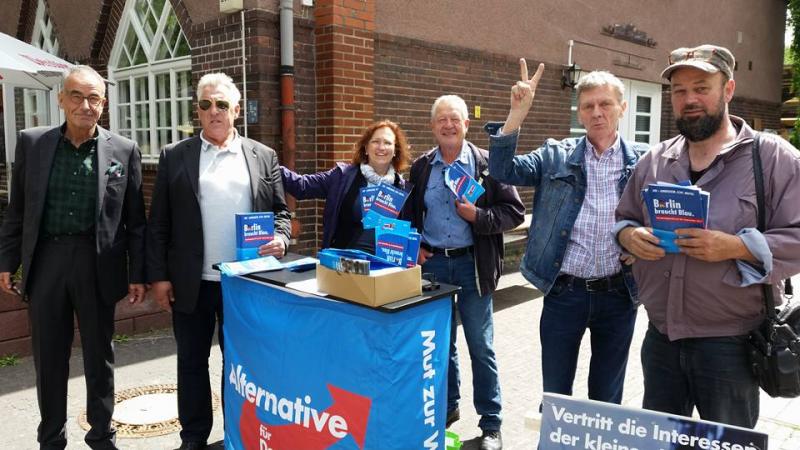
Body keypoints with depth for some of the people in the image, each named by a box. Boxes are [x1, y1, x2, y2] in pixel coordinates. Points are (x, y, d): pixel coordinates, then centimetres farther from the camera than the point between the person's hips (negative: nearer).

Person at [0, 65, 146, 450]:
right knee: (48, 357, 12)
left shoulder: (124, 150, -1)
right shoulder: (31, 143, 3)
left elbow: (135, 219, 1)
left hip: (98, 263, -1)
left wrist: (138, 274, -1)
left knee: (99, 356, 11)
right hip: (45, 260, 2)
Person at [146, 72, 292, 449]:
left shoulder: (263, 157, 6)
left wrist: (280, 238, -12)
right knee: (192, 362, 11)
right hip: (191, 283, 0)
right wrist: (158, 276, -2)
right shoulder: (174, 156, 3)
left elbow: (280, 211, 9)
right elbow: (158, 223, 2)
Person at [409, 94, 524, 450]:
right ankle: (447, 407, 34)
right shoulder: (420, 167, 6)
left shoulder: (488, 164, -4)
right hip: (431, 262, 3)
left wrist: (478, 216, -19)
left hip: (472, 264, -3)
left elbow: (514, 212, -5)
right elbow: (408, 214, 15)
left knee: (481, 347, 5)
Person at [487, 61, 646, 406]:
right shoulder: (556, 156, 1)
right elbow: (502, 170, -8)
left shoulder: (642, 160, 1)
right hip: (564, 292, 0)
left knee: (607, 397, 18)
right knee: (554, 396, 13)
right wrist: (516, 114, -16)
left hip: (618, 295, 1)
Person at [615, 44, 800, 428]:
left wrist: (736, 247, -25)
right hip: (660, 339, 4)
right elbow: (623, 218, 16)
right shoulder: (653, 161, 7)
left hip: (731, 346, -4)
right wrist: (629, 235, -6)